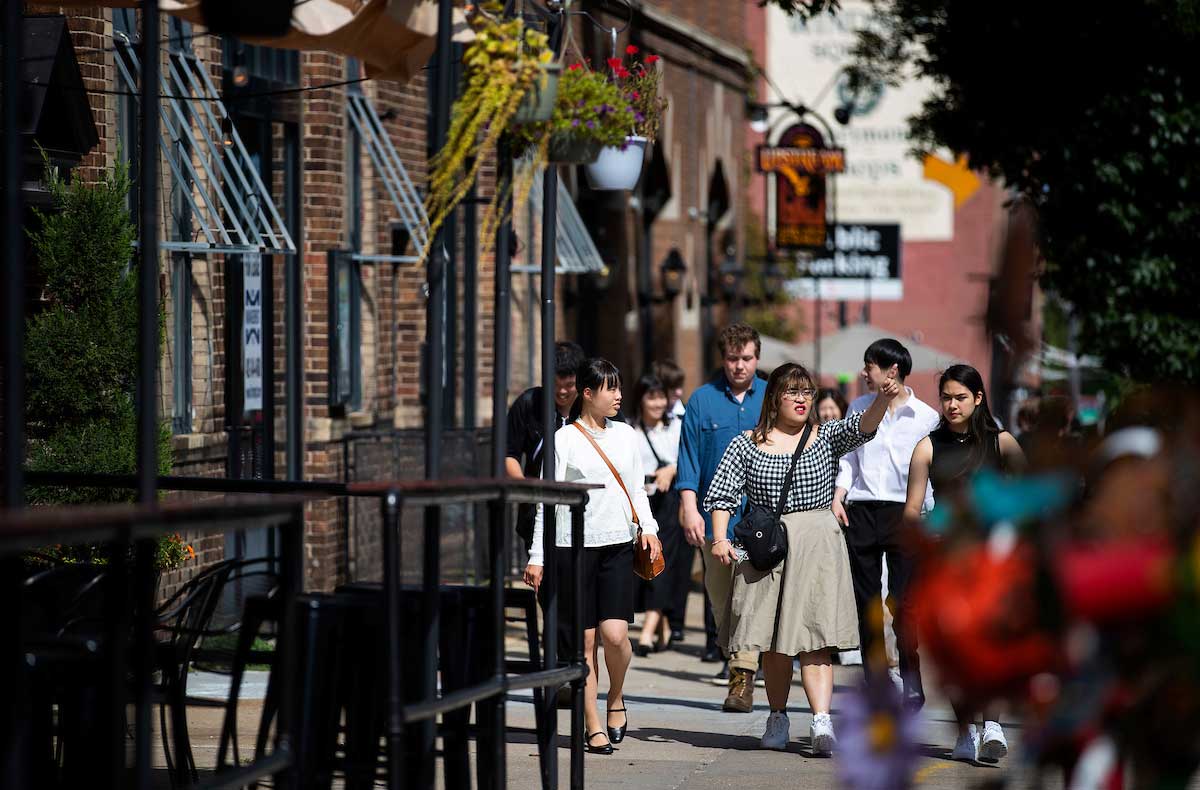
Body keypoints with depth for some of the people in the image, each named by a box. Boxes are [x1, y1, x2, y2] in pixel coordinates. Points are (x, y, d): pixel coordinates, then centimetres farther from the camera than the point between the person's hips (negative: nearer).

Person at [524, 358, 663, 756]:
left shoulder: (625, 435, 12)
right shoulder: (564, 439, 0)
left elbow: (636, 488, 18)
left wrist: (648, 527, 0)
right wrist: (537, 557, -4)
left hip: (618, 545, 3)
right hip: (574, 546, -3)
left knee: (615, 633, -12)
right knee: (585, 640, -1)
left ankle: (616, 697, 15)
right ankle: (593, 726, 5)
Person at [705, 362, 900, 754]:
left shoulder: (826, 437, 7)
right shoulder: (746, 445, 6)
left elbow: (862, 427, -12)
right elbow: (722, 494, 3)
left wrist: (883, 399, -31)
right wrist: (720, 538, -12)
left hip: (817, 547, -1)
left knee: (813, 637, -12)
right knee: (774, 641, 5)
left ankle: (822, 722, -23)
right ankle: (778, 718, 20)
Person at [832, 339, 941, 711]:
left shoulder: (926, 417, 2)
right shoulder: (859, 408, 12)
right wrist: (838, 497, 4)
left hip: (904, 513, -4)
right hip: (861, 511, 4)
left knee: (903, 602, -11)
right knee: (866, 602, 5)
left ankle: (912, 683, -5)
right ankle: (876, 684, 12)